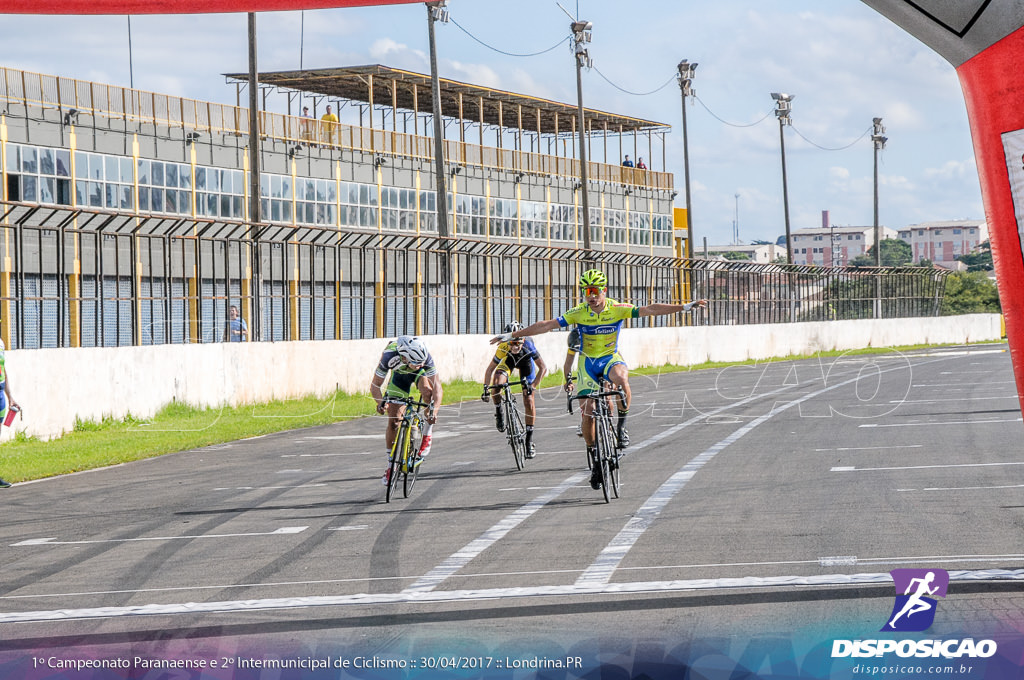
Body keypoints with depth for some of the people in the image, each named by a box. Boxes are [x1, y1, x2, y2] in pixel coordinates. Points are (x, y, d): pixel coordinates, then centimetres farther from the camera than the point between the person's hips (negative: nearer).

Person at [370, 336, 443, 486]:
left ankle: (426, 436, -14)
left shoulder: (425, 358, -40)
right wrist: (381, 402, -53)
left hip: (421, 374, -1)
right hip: (400, 374, 1)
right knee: (393, 421, -5)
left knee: (428, 392, -35)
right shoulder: (390, 356, -40)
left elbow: (436, 385, -41)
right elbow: (375, 385, -33)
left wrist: (434, 410, -56)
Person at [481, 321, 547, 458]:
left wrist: (533, 386, -42)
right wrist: (486, 389, -37)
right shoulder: (503, 348, -38)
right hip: (509, 360, 1)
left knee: (529, 401, -8)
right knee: (496, 384, -29)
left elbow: (543, 368, -33)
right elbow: (490, 369, -27)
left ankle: (529, 440, 4)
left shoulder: (528, 346, -40)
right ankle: (499, 412, 2)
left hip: (525, 362, 0)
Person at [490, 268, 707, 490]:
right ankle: (595, 459, 10)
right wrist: (512, 335, -13)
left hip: (611, 358, -1)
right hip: (588, 363, 1)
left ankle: (622, 426, -17)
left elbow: (650, 310, -17)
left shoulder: (617, 309, -12)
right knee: (587, 411, -7)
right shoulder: (578, 313, -11)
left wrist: (685, 306, -24)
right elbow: (546, 325, -10)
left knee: (621, 378, -37)